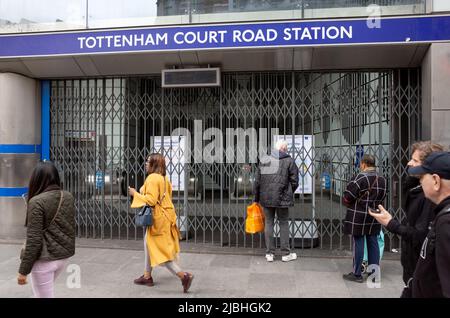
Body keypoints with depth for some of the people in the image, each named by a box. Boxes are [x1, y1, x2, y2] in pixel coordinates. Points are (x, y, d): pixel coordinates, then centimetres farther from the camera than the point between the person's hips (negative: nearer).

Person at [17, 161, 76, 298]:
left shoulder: (37, 202, -17)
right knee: (45, 290, 28)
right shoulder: (68, 197, 1)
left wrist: (23, 270, -11)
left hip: (44, 260, -7)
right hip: (64, 256, 7)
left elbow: (34, 240, -17)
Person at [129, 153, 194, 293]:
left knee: (160, 251, -3)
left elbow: (151, 200, -23)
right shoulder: (163, 178, 12)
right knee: (149, 244, 22)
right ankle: (147, 276, 34)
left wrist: (135, 194, -12)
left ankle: (184, 276, -5)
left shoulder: (152, 178, -17)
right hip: (164, 215, 10)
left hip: (158, 218, -10)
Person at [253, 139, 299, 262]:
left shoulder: (264, 161, 7)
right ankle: (285, 253, 17)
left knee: (269, 223, 11)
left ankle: (269, 253, 15)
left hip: (266, 198, 3)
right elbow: (294, 181, -3)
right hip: (282, 198, -3)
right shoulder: (289, 161, -3)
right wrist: (289, 193, 15)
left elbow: (257, 181, 7)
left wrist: (256, 198, 15)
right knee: (283, 223, 9)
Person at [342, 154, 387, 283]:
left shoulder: (359, 177, -16)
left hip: (358, 217, -6)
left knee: (358, 244, 1)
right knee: (373, 244, 13)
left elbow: (348, 197, -16)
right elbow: (382, 196, 12)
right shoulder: (382, 179, 7)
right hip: (374, 218, 7)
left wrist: (349, 204, 4)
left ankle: (357, 274, 10)